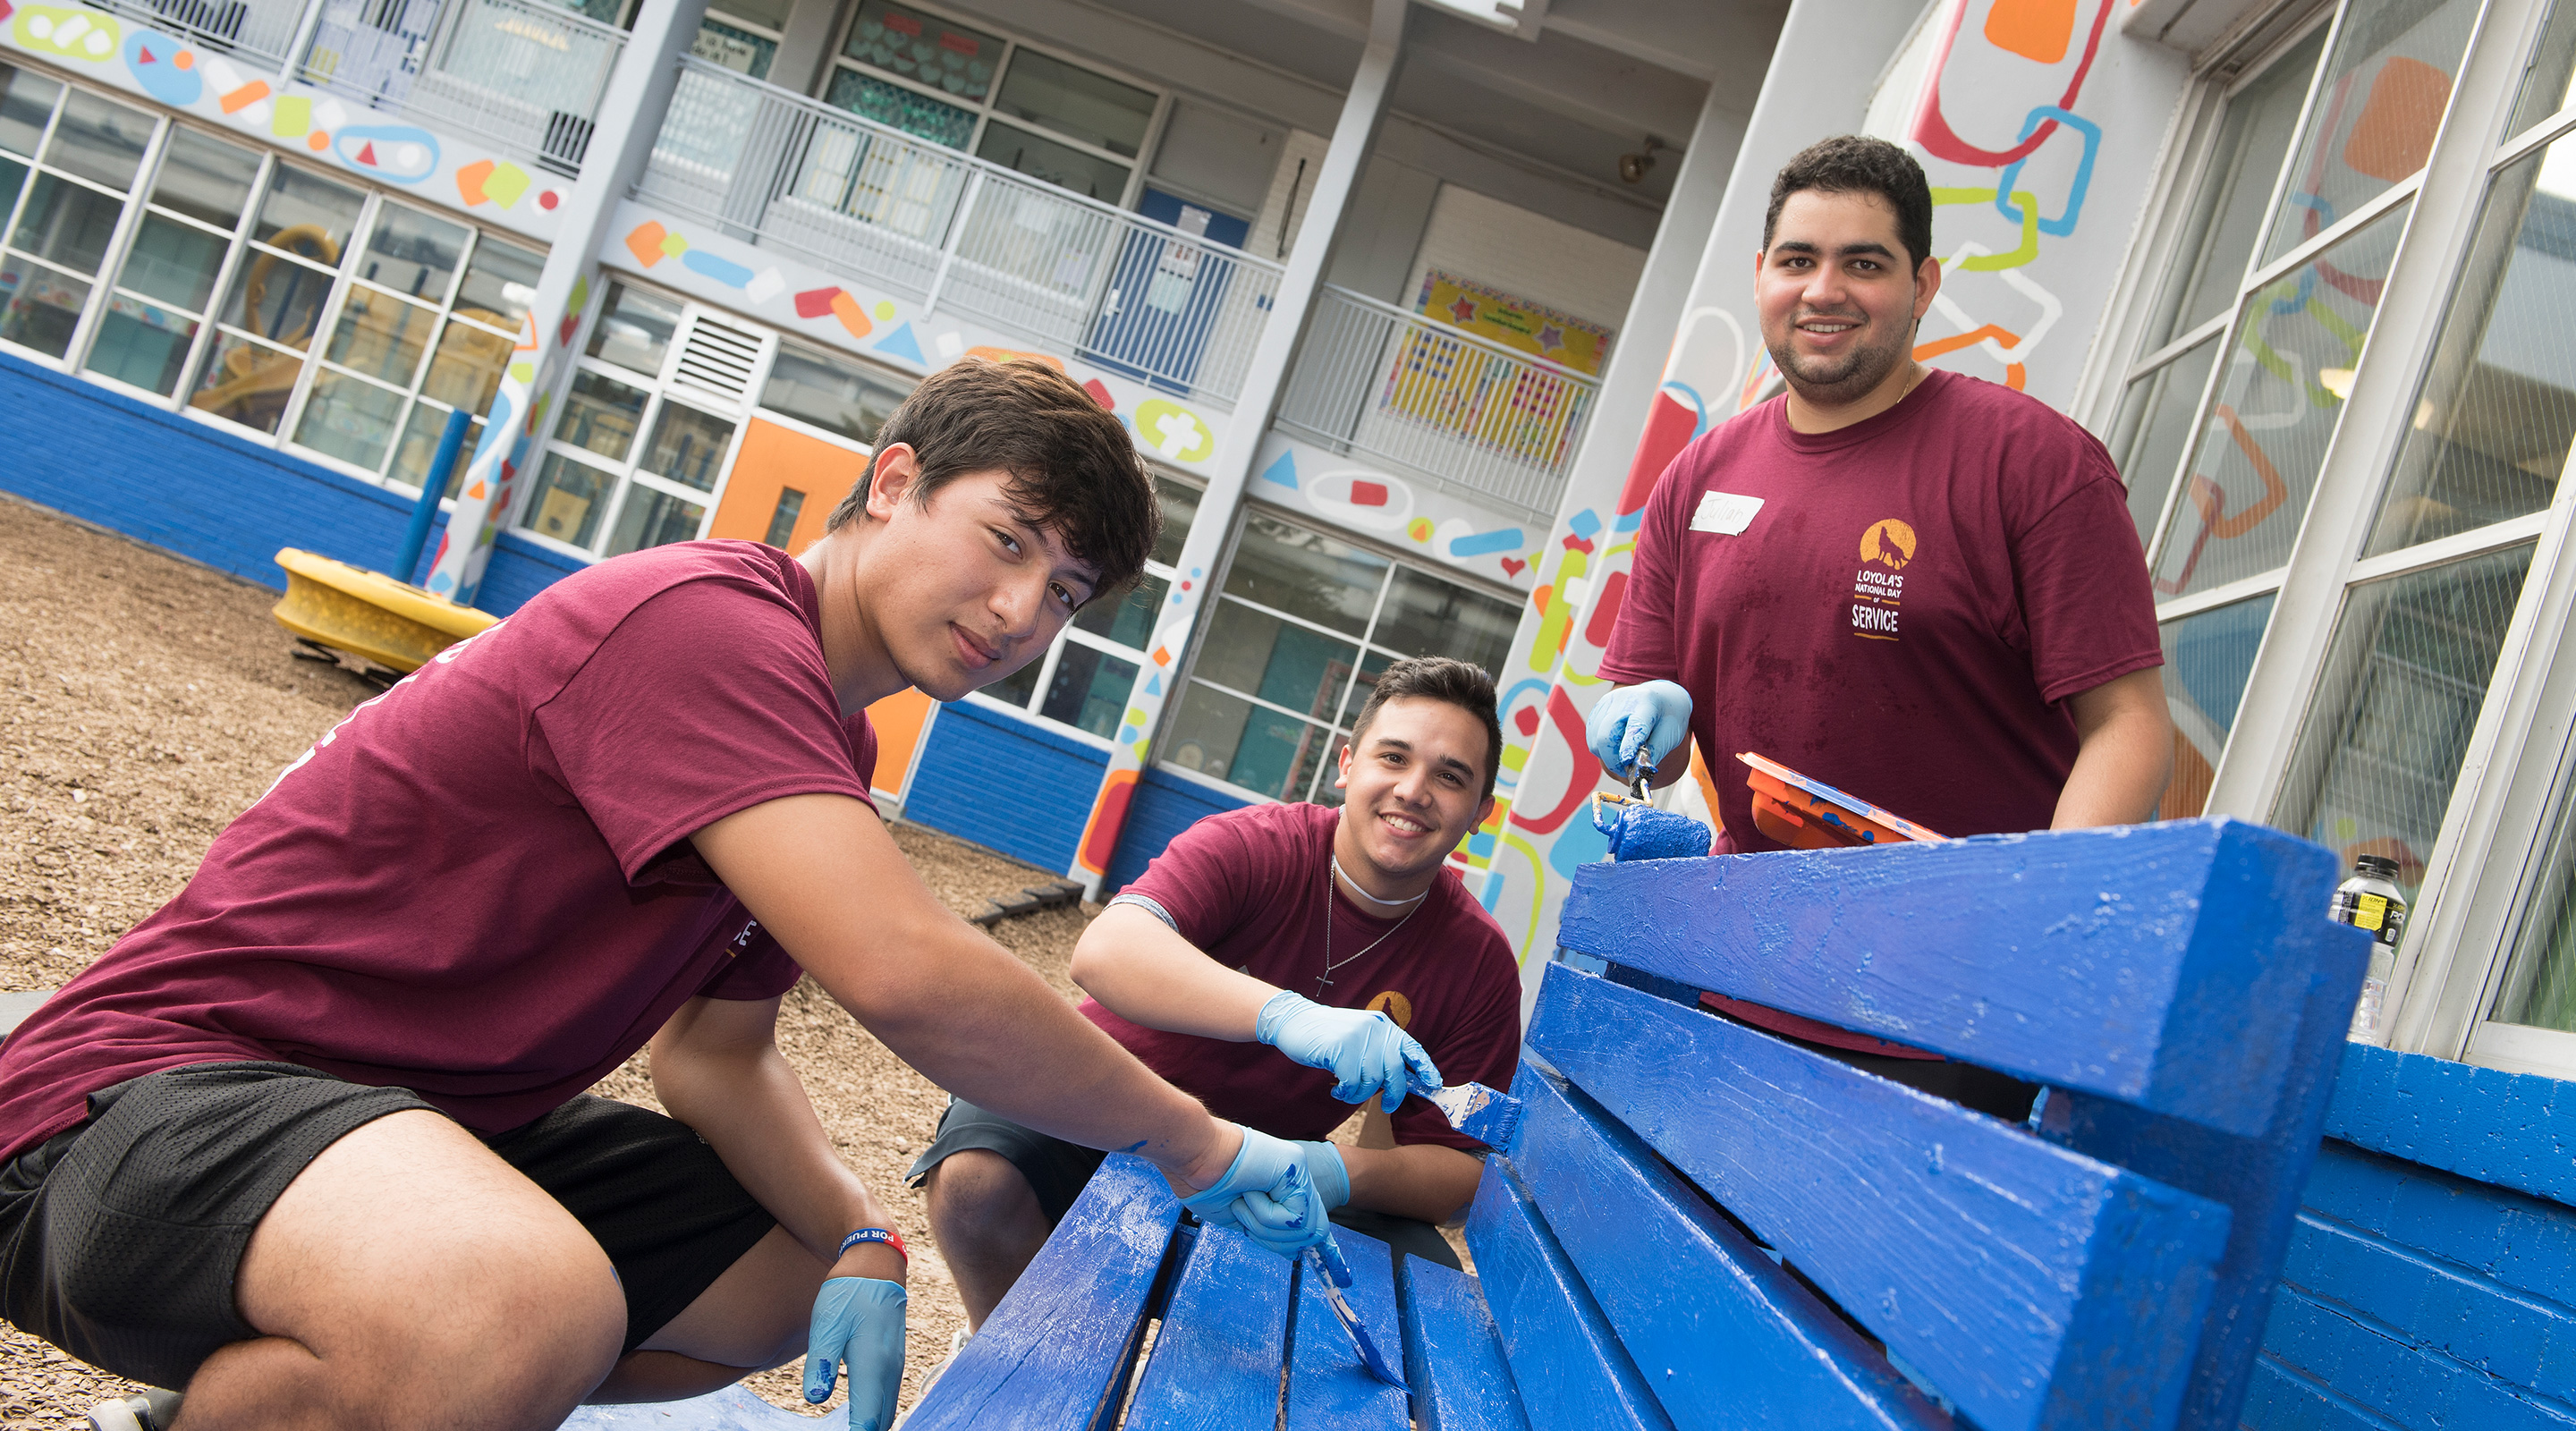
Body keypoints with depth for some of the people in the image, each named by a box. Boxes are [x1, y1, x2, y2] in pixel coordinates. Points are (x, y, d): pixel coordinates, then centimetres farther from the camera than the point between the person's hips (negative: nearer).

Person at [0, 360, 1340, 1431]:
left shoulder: (824, 746, 10)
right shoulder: (703, 618, -22)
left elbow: (712, 1049, 10)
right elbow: (904, 973, -32)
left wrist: (859, 1237, -7)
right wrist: (1185, 1139, -18)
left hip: (440, 1115, 10)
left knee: (808, 1280, 16)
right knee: (528, 1307, -39)